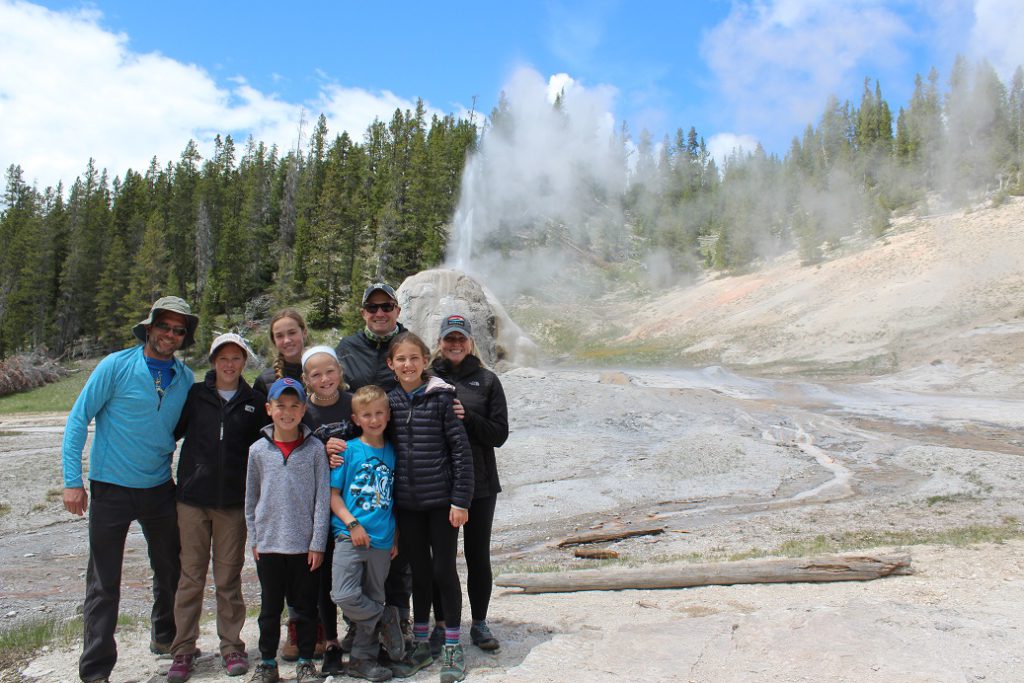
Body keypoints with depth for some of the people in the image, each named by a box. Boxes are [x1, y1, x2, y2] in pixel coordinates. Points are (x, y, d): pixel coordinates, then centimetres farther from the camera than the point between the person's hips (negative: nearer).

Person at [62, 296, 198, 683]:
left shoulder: (185, 378, 2)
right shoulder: (116, 366, -11)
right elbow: (78, 419, -9)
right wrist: (73, 480, -13)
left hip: (160, 488, 5)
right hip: (112, 488, -4)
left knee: (171, 570, 16)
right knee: (104, 584, 3)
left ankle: (166, 638, 39)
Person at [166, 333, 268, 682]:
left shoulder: (255, 401, 4)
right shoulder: (195, 395, 2)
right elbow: (170, 431, 4)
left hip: (234, 502, 0)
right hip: (193, 498, 0)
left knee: (229, 578, 8)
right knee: (191, 576, 7)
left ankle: (232, 646, 21)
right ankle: (183, 650, 19)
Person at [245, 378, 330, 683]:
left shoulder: (315, 449, -5)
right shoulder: (258, 450, 1)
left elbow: (323, 498, -5)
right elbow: (251, 498, 8)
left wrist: (318, 543, -7)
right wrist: (255, 538, 5)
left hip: (304, 543, -1)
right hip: (268, 544, 2)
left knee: (306, 606, 10)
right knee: (270, 607, 14)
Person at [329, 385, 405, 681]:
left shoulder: (392, 452, 7)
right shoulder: (349, 450, -2)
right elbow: (333, 494, -3)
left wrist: (395, 538, 7)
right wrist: (352, 524, -15)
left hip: (381, 540, 3)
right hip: (349, 535, -3)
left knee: (373, 599, 11)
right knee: (345, 596, -17)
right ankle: (387, 619, 9)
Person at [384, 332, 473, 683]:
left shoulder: (441, 396, -7)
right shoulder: (388, 401, 4)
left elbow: (461, 450, -8)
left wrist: (460, 500, -11)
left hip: (441, 500, -3)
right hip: (406, 503, 3)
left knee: (444, 569, 5)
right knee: (419, 571, 14)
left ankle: (453, 647, 20)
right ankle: (420, 644, 29)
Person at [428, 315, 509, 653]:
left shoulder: (486, 380, 2)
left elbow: (499, 433, -3)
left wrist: (466, 418, -17)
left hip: (480, 483, 0)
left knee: (478, 555, 10)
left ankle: (479, 624, 26)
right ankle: (441, 623, 26)